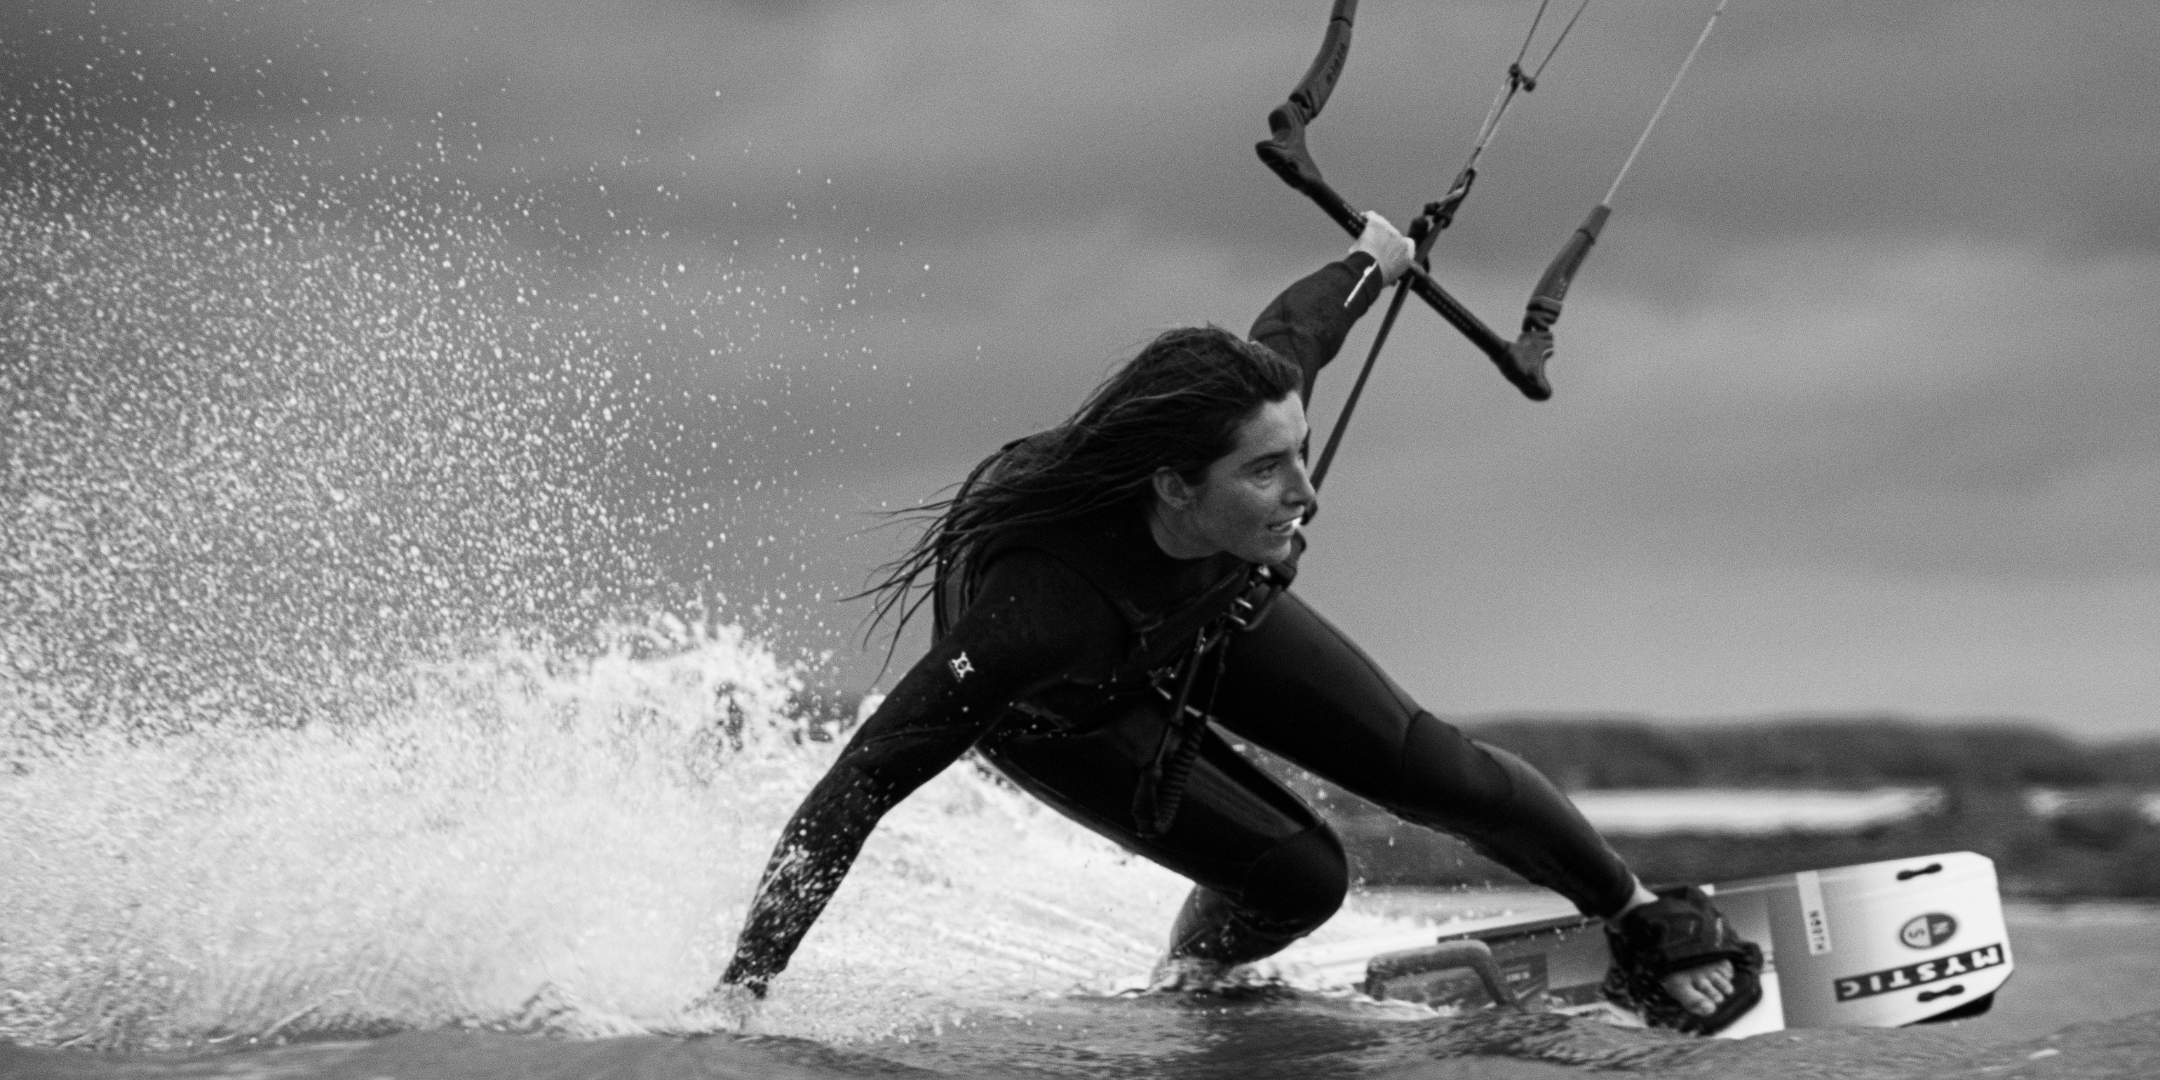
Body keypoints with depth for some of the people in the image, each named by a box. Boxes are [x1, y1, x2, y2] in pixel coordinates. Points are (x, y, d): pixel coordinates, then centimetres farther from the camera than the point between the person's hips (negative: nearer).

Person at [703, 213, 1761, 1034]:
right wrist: (745, 983, -48)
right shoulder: (1031, 608, -49)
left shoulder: (1249, 405, -35)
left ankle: (1644, 919, 27)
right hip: (1057, 713, -4)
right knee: (1297, 877, -15)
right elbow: (861, 786, -46)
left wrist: (1370, 260, 12)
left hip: (1207, 622, 5)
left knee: (1426, 766, 2)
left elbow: (1290, 326, -10)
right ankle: (1195, 969, 20)